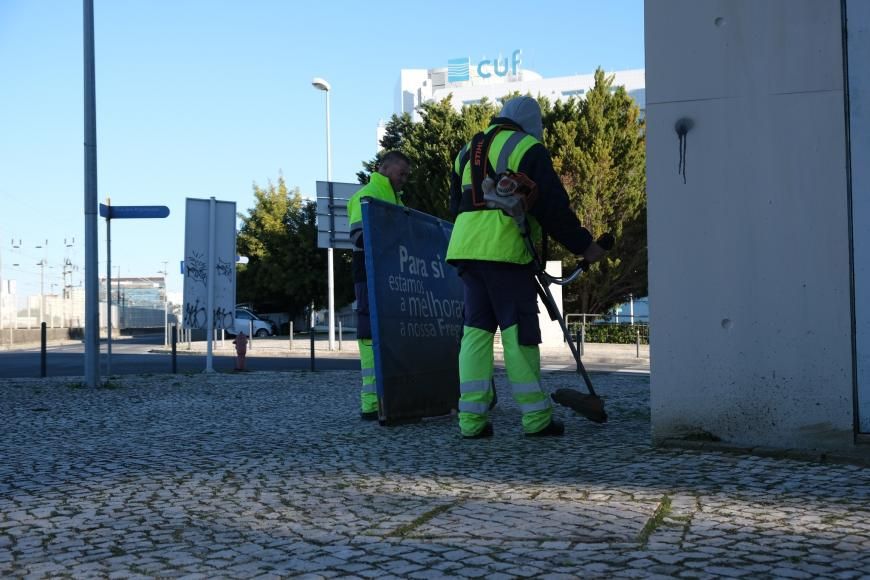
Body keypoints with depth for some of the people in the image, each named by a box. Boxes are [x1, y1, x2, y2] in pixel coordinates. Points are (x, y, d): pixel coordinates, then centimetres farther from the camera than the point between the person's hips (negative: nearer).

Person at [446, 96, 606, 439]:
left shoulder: (467, 151, 24)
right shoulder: (526, 148, 0)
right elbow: (553, 206, -5)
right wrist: (584, 245, 2)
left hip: (465, 246, 7)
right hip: (505, 250, -7)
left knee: (476, 329, 7)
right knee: (519, 332, -3)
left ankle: (471, 419, 4)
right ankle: (536, 418, 1)